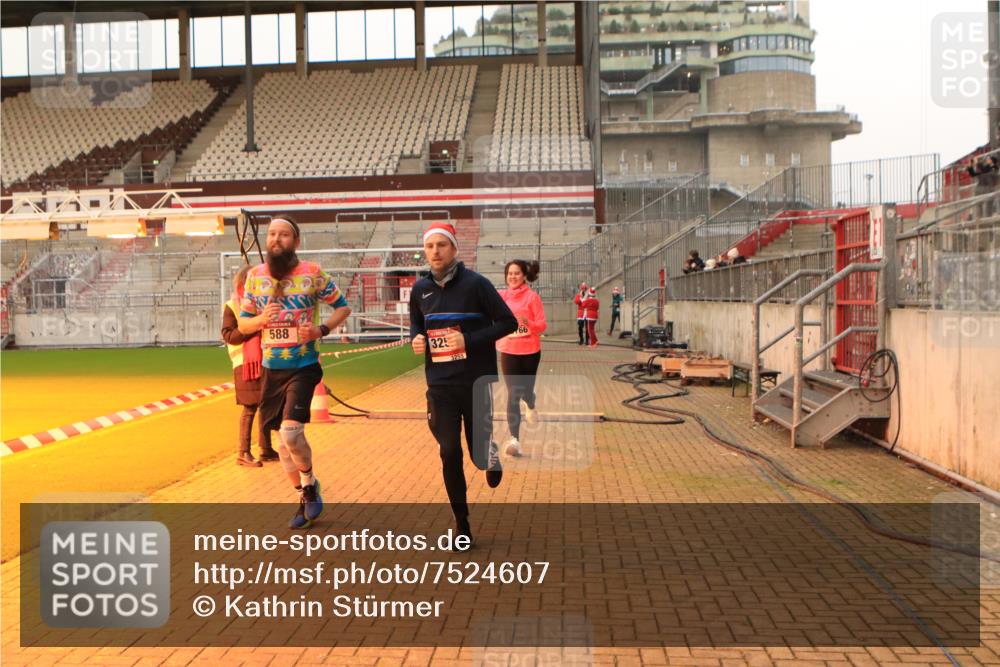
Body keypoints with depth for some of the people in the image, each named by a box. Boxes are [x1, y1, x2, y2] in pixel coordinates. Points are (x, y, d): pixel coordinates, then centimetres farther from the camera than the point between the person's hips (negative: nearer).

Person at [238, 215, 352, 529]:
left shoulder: (313, 273, -5)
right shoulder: (255, 276, 4)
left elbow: (343, 307, 3)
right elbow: (242, 324, 10)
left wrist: (322, 329, -14)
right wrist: (261, 320, -12)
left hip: (304, 366, -4)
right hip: (271, 370, 4)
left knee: (291, 432, -18)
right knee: (283, 438, 10)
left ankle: (310, 485, 11)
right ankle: (305, 497, 28)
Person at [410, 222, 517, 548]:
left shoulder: (475, 283, -9)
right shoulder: (420, 289, 5)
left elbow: (508, 322, -9)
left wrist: (469, 340, -19)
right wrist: (416, 340, -2)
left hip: (477, 383, -3)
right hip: (440, 386, 3)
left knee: (478, 454, 4)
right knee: (449, 453, -1)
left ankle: (492, 455, 44)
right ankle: (461, 524, 15)